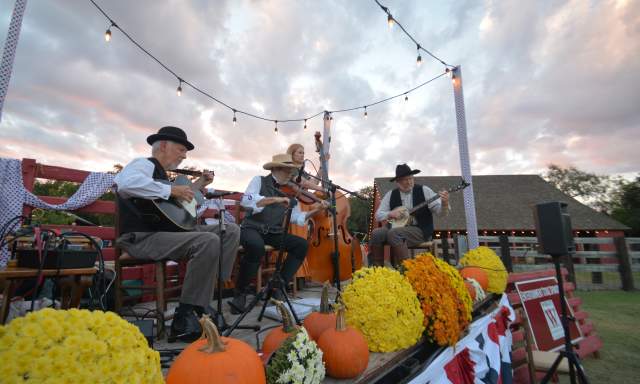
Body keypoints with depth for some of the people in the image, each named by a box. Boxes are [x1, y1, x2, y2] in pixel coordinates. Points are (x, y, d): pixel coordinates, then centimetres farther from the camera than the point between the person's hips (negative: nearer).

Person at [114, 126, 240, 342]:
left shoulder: (161, 173, 21)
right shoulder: (144, 164, -7)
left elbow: (174, 200, 36)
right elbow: (125, 183, -31)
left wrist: (199, 183, 31)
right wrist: (171, 190, -25)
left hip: (168, 231, 10)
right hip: (143, 237, -9)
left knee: (231, 230, 0)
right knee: (209, 241, -35)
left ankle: (203, 298, -5)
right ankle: (184, 319, -22)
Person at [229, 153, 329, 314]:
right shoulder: (259, 181, -1)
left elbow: (298, 218, 9)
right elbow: (246, 200, -21)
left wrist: (316, 209, -4)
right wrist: (275, 199, -28)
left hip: (274, 233, 5)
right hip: (252, 229, -5)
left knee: (302, 244, -14)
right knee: (256, 246, -37)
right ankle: (239, 293, -14)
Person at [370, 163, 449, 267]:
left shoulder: (424, 190, 1)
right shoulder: (391, 195, 8)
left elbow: (440, 211, -5)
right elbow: (378, 215, 8)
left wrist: (444, 203, -27)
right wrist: (389, 214, -13)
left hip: (420, 231, -3)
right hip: (396, 228, 4)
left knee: (394, 233, -31)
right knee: (376, 233, -23)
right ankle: (377, 267, -10)